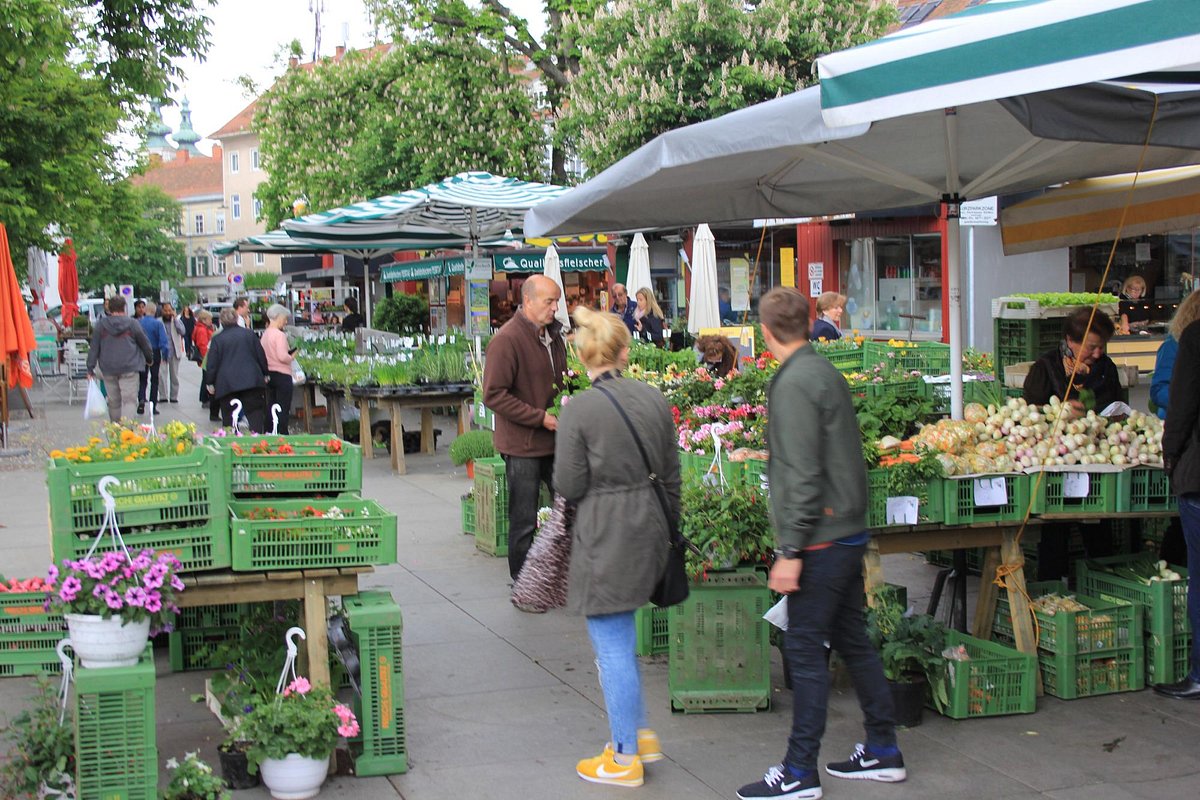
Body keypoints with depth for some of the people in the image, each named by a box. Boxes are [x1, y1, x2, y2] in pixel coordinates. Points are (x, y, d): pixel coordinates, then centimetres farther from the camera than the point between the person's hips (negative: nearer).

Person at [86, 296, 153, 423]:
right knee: (128, 399, -7)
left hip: (108, 369, 3)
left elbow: (94, 348, 4)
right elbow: (145, 343, 8)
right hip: (129, 368, -2)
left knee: (113, 402, 12)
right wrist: (149, 359, 26)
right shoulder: (132, 323, -2)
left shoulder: (101, 324, 4)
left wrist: (90, 369, 8)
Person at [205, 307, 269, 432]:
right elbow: (261, 356, 8)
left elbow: (212, 364, 0)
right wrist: (264, 375, 20)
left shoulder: (217, 339, 0)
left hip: (226, 384, -1)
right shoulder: (249, 334, 6)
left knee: (229, 417, 4)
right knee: (255, 413, 1)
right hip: (251, 380, 1)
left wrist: (210, 383, 11)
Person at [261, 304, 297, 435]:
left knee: (271, 407, 14)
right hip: (282, 374, -8)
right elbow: (283, 356, -24)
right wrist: (291, 358, -4)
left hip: (269, 374, 8)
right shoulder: (280, 335, -15)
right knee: (283, 409, -3)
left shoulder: (265, 334, 9)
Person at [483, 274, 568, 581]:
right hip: (523, 443, -7)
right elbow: (494, 395, -17)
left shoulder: (553, 335, 12)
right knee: (524, 520, 2)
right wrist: (540, 417, -19)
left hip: (553, 440, 7)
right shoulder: (506, 340, -14)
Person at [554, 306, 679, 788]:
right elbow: (671, 474, 9)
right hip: (648, 528, 7)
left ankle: (624, 759, 14)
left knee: (613, 647, 4)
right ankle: (640, 734, 29)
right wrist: (667, 529, 20)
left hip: (604, 537, -7)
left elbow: (569, 487, -11)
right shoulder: (653, 398, 2)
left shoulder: (578, 410, -15)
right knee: (619, 640, 23)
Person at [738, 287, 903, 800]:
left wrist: (790, 551, -20)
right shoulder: (826, 372, 12)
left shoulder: (795, 383, -17)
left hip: (822, 540, -9)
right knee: (852, 641, 17)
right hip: (850, 531, 9)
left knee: (805, 650, -3)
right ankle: (882, 751, 26)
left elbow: (803, 474, -22)